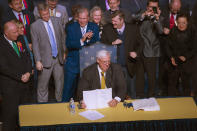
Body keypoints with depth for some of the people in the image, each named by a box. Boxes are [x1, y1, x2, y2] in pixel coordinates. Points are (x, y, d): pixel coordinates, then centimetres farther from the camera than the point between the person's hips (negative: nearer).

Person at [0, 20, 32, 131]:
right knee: (10, 113, 2)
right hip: (10, 86, -6)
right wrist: (20, 77, -15)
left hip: (24, 82, 6)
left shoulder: (19, 41, 8)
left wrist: (28, 73, -5)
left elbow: (27, 57, 12)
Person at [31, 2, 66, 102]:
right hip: (45, 60, -4)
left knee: (60, 83, 14)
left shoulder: (57, 21, 5)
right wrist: (38, 61, -13)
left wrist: (64, 52, 11)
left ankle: (60, 102, 30)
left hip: (58, 58, 4)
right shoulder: (35, 26, -6)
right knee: (42, 86, 3)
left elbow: (63, 37, 13)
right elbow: (35, 45, -7)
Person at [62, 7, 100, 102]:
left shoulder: (94, 27, 2)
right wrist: (81, 41, -28)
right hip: (73, 64, -1)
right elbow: (68, 44, -14)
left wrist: (89, 39, -25)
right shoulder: (71, 27, -2)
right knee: (69, 88, 6)